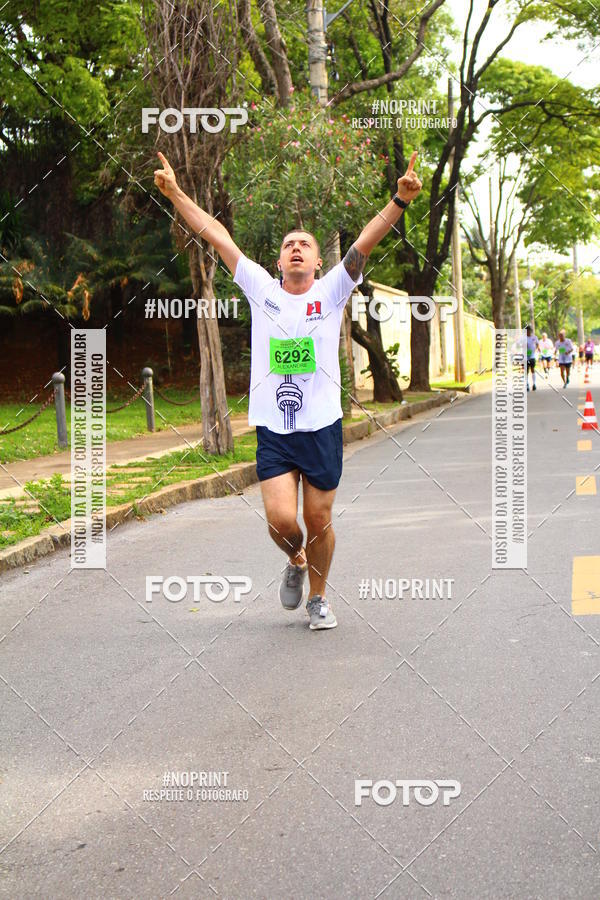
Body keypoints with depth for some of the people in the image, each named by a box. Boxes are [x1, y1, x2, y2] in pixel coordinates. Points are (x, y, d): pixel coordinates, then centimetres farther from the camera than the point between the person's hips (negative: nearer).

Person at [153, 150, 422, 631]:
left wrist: (400, 201, -23)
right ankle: (296, 562, 25)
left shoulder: (332, 291, 3)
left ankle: (319, 596, 30)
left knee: (319, 521, 6)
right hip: (272, 429, 0)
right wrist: (175, 193, 1)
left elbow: (367, 240, -10)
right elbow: (216, 234, 4)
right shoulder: (262, 289, 6)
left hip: (322, 426, 0)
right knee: (281, 519, -10)